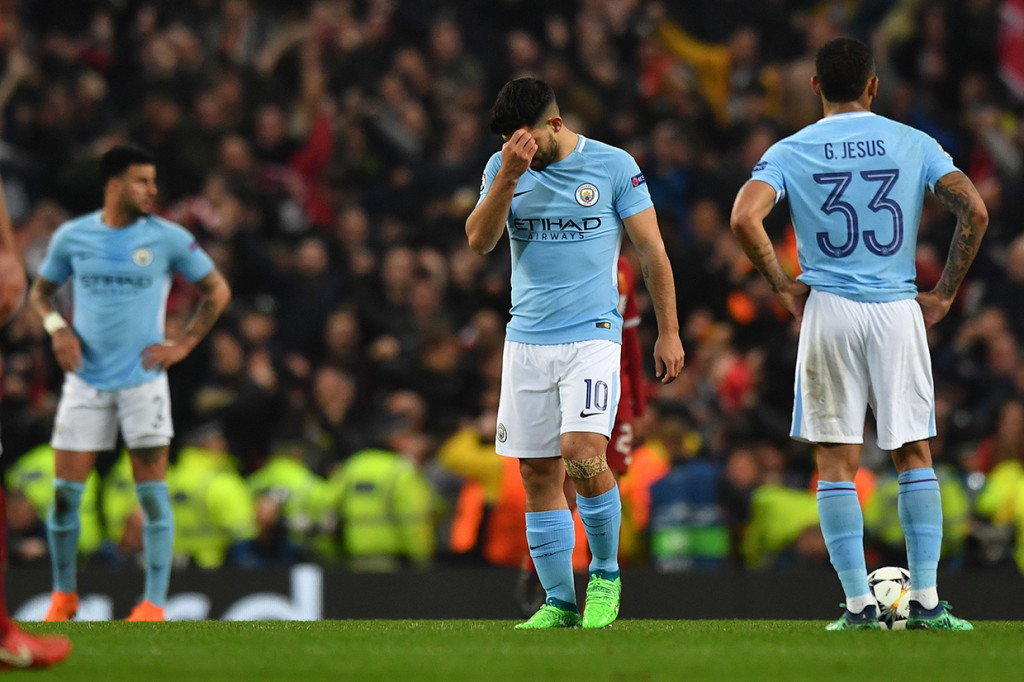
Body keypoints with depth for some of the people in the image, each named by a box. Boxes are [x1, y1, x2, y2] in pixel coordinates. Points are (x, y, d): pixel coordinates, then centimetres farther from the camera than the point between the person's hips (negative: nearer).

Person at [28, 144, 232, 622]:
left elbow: (217, 290, 8)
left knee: (152, 492, -6)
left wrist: (185, 344, -1)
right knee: (65, 491, -1)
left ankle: (154, 604, -2)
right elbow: (40, 291, 16)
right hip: (85, 380, 1)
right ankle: (63, 596, 15)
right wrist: (57, 327, -4)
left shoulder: (168, 238, -2)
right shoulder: (72, 237, 2)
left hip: (143, 380, -1)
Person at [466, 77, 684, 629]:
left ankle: (605, 571, -1)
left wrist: (668, 331, 1)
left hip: (593, 336, -4)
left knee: (582, 451, -21)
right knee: (537, 474, 2)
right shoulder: (502, 168, 5)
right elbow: (479, 241, -7)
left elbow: (651, 251, 2)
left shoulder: (613, 166, -3)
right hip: (526, 340, 4)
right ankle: (559, 602, 11)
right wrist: (508, 177, -19)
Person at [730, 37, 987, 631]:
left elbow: (744, 217, -13)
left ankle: (859, 604, -1)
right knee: (915, 456, 9)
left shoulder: (790, 152, 2)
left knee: (837, 464, 4)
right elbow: (975, 210, -7)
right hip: (898, 310, 0)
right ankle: (926, 601, 3)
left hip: (828, 312, 0)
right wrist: (945, 294, 2)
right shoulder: (914, 144, 4)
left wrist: (785, 287, -1)